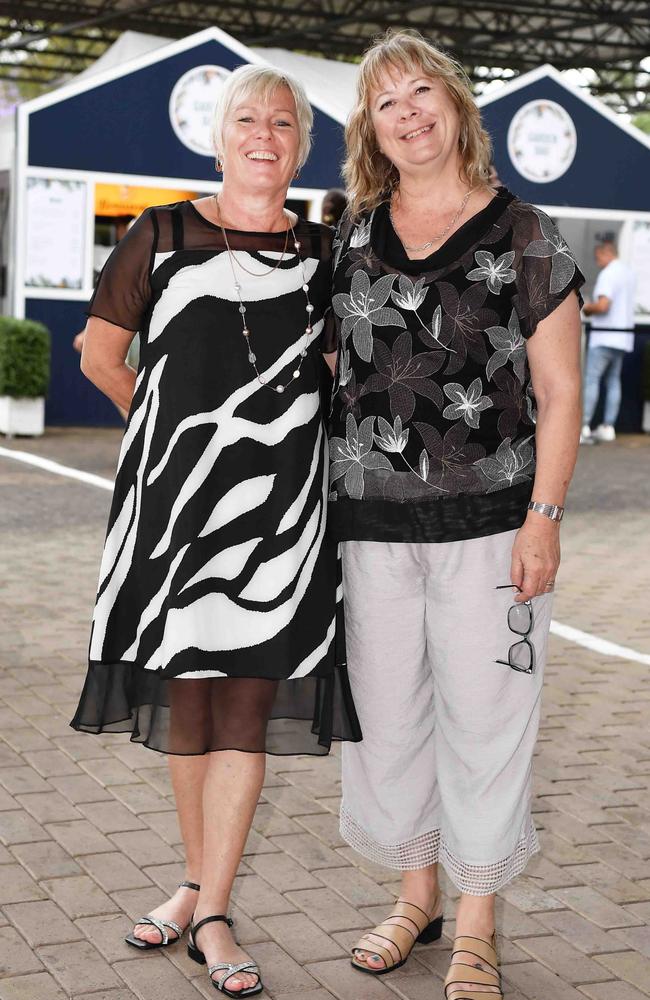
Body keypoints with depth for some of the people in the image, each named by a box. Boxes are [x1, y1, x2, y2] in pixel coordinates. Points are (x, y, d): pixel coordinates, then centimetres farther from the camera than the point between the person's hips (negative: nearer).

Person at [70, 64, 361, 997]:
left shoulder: (323, 253, 7)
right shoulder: (161, 237, 3)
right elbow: (100, 354, 10)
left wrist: (283, 431, 10)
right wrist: (174, 429, 12)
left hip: (280, 497, 0)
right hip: (175, 491, 0)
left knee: (247, 701, -1)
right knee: (184, 694, 8)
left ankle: (213, 915, 8)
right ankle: (196, 881, 26)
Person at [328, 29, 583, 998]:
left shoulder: (524, 238, -1)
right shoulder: (349, 239, 9)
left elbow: (559, 393, -2)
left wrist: (543, 517, -9)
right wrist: (318, 505, 11)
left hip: (487, 526, -3)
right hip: (370, 525, 4)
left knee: (481, 718, 3)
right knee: (388, 714, 11)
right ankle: (416, 895, 30)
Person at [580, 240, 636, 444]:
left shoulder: (608, 274, -15)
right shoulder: (628, 273, 15)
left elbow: (603, 305, -25)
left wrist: (587, 307, -5)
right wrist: (594, 307, 17)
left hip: (605, 336, -9)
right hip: (623, 336, 9)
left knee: (591, 380, -8)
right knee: (613, 381, 11)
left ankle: (583, 428, -13)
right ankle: (608, 428, 11)